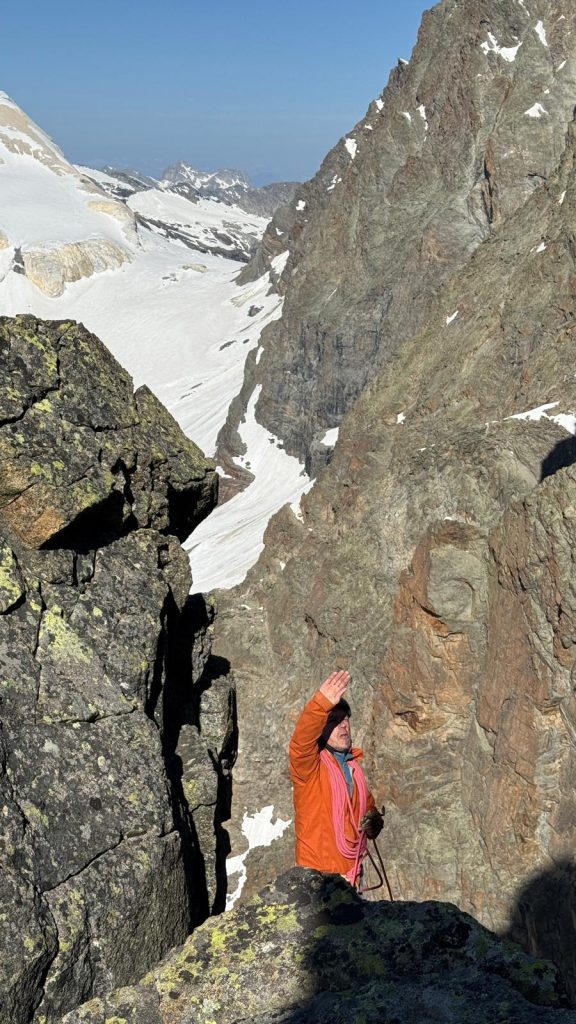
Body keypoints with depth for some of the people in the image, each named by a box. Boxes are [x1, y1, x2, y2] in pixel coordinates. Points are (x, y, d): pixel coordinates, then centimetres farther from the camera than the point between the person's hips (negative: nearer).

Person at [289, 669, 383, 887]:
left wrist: (373, 822, 1)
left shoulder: (354, 765, 14)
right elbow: (301, 743, -30)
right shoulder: (309, 765, -7)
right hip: (318, 874, -6)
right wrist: (321, 703, -45)